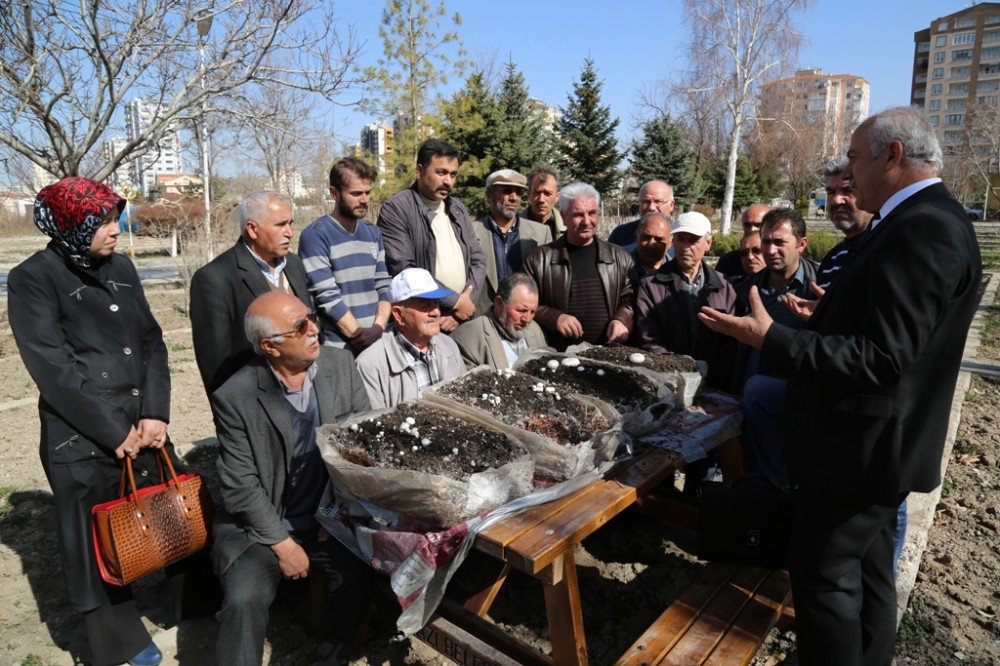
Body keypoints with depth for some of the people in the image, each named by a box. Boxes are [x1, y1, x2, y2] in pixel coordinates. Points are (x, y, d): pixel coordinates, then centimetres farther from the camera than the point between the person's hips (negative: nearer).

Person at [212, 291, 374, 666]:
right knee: (244, 602, -23)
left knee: (357, 580, -18)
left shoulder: (341, 364, -4)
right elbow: (240, 486, -11)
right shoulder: (235, 398, -14)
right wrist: (282, 544, -11)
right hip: (261, 526, -2)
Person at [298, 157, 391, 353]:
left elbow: (383, 285, 7)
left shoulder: (373, 232, 10)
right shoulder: (315, 235, -8)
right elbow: (326, 296, -14)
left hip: (378, 341, 5)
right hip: (338, 348, -5)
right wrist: (360, 336, -14)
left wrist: (379, 327, -8)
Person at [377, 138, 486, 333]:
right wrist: (454, 302, -13)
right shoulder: (395, 209, -7)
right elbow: (402, 270, -16)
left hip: (460, 321, 5)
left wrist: (461, 310, -5)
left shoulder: (458, 209, 13)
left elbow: (478, 260, 10)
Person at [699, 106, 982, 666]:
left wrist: (771, 338, -29)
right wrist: (831, 316, 21)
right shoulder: (929, 219, 10)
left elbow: (883, 357, -28)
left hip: (860, 445, -10)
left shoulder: (922, 228, -22)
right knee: (868, 573, 22)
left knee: (824, 578, 3)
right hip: (877, 441, 10)